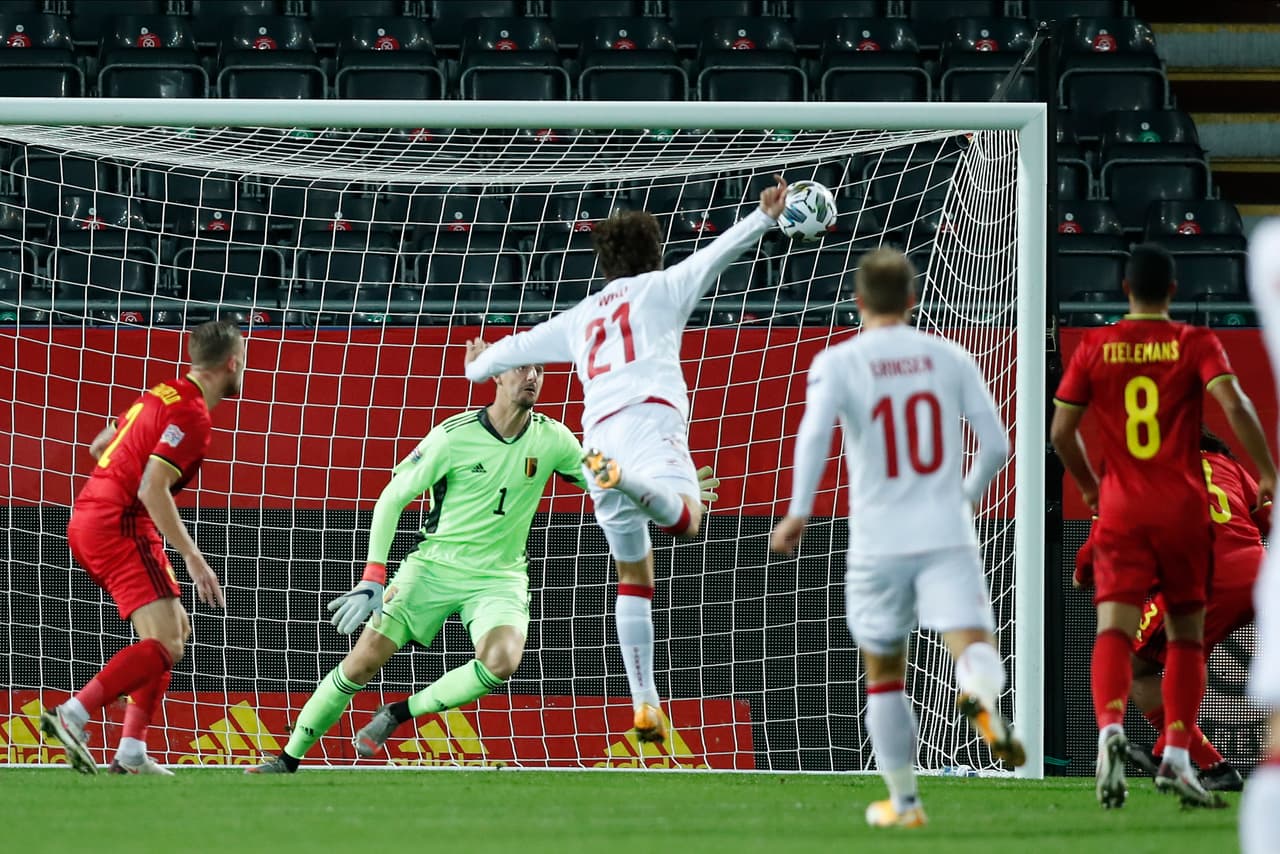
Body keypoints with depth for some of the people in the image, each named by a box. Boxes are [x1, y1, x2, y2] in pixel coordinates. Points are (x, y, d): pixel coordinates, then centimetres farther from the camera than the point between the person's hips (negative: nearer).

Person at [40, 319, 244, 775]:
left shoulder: (163, 395, 15)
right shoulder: (192, 414, -14)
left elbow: (99, 446, 25)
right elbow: (152, 490, -21)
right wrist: (193, 559, -20)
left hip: (86, 521, 10)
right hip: (120, 526, -10)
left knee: (176, 631, 14)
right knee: (165, 645, -15)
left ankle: (131, 753, 7)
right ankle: (71, 717, -25)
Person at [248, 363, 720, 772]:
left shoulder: (552, 440, -4)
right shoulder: (453, 437, -12)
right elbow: (392, 499, -5)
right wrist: (374, 577, -13)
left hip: (499, 578, 2)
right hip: (434, 566, -2)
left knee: (501, 662, -29)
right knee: (364, 662, -11)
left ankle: (399, 713, -9)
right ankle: (287, 759, 5)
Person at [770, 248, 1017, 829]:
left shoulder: (837, 363, 0)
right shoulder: (947, 357, 7)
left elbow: (815, 433, -18)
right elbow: (995, 443, 7)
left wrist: (798, 513, -20)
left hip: (878, 542, 0)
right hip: (947, 535, 0)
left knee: (885, 675, 16)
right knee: (972, 647, -12)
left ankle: (903, 803, 23)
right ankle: (982, 698, -48)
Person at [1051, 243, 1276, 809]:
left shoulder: (1095, 348, 4)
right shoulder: (1195, 344, 0)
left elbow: (1060, 431, 4)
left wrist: (1088, 486, 21)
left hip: (1121, 508, 0)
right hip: (1184, 508, 0)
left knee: (1114, 627, -9)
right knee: (1186, 634, 11)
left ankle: (1111, 730, -35)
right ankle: (1176, 758, 4)